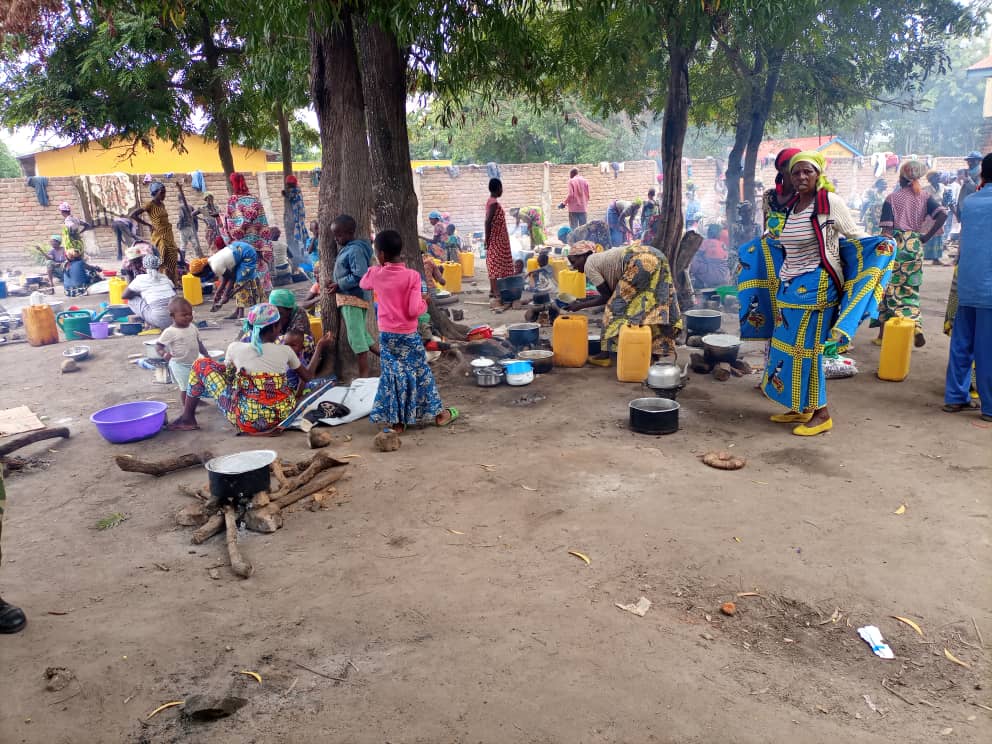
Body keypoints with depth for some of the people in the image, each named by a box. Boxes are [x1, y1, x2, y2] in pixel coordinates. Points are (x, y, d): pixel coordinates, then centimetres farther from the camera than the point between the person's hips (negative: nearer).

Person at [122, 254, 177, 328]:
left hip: (159, 321, -5)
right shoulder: (165, 278, 16)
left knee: (132, 300, 13)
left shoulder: (140, 279, 5)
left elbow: (123, 295, 14)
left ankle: (150, 324, 8)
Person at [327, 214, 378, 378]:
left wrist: (339, 285, -17)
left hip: (353, 298, -10)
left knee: (356, 337, -4)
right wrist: (337, 284, 5)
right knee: (362, 334, 16)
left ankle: (364, 375, 3)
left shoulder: (355, 250, -17)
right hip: (349, 297, 10)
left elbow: (359, 276, -24)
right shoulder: (347, 248, 13)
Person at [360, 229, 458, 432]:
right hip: (408, 335, -2)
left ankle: (396, 421, 15)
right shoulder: (412, 276, -14)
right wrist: (424, 303, 2)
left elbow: (364, 284, 20)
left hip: (386, 335, 2)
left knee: (391, 375, 11)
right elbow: (414, 310, -19)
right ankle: (439, 413, 24)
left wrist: (381, 266, 24)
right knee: (421, 372, 11)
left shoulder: (376, 274, -5)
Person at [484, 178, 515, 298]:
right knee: (496, 264, -7)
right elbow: (488, 221, -22)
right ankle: (495, 291, -5)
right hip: (496, 238, -10)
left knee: (494, 264, 12)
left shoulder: (491, 201, 12)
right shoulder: (494, 203, -17)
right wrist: (487, 239, -20)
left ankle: (493, 290, 16)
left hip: (496, 238, 10)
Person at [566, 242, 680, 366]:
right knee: (650, 308, 15)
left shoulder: (589, 266, 3)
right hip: (656, 258, 9)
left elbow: (606, 297, 3)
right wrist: (583, 300, 28)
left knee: (618, 305, -1)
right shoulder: (600, 259, 27)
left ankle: (605, 354, 3)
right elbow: (609, 293, 24)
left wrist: (580, 306, 11)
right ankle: (655, 351, 20)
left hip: (640, 263, -9)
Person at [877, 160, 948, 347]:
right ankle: (916, 329, -3)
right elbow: (943, 214, -8)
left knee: (889, 287, 6)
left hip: (895, 244, -3)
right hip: (915, 246, 3)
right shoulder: (925, 197, 7)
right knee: (910, 289, 13)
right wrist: (927, 237, -2)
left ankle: (883, 333, 10)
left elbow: (886, 229, -8)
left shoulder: (892, 198, -2)